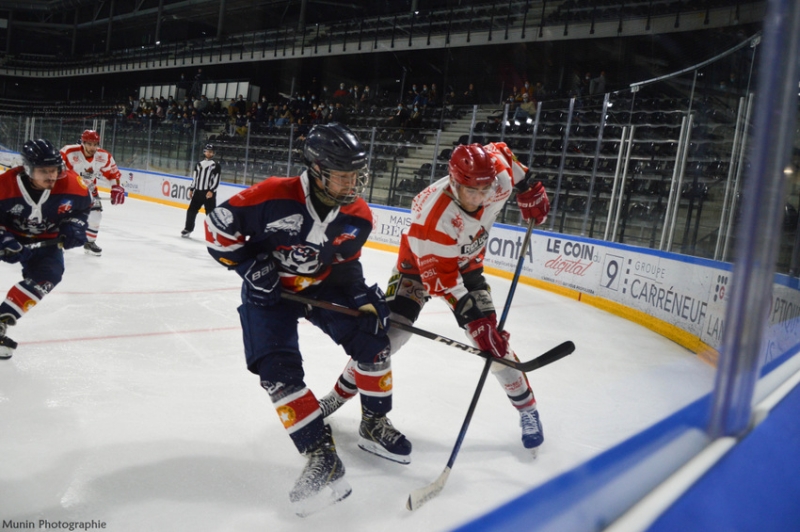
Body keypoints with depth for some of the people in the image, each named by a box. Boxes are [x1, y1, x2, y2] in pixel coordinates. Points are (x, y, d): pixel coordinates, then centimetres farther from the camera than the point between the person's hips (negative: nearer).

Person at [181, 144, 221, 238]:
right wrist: (191, 189, 14)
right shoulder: (199, 164, 15)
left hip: (209, 193, -5)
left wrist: (211, 191, -19)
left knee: (211, 213, -5)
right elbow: (195, 177, 19)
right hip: (198, 191, 5)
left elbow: (216, 180, -10)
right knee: (191, 210, 9)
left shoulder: (216, 165, -3)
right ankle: (188, 229, 22)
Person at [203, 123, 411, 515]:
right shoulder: (274, 196, -29)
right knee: (278, 370, -17)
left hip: (322, 286, 4)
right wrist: (248, 264, -21)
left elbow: (345, 263, 3)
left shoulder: (358, 217, -13)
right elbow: (218, 224, -18)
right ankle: (321, 456, -10)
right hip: (268, 289, -3)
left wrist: (367, 300, -7)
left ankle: (374, 426, 15)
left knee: (371, 339, -6)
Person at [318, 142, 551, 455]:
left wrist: (529, 188, 3)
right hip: (420, 266, -4)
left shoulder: (499, 178, -24)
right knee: (390, 332, -14)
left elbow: (501, 152, 1)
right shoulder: (435, 217, -39)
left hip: (466, 263, 4)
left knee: (492, 336, -5)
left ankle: (528, 409, 12)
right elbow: (441, 277, -35)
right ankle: (341, 393, 7)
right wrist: (473, 317, -40)